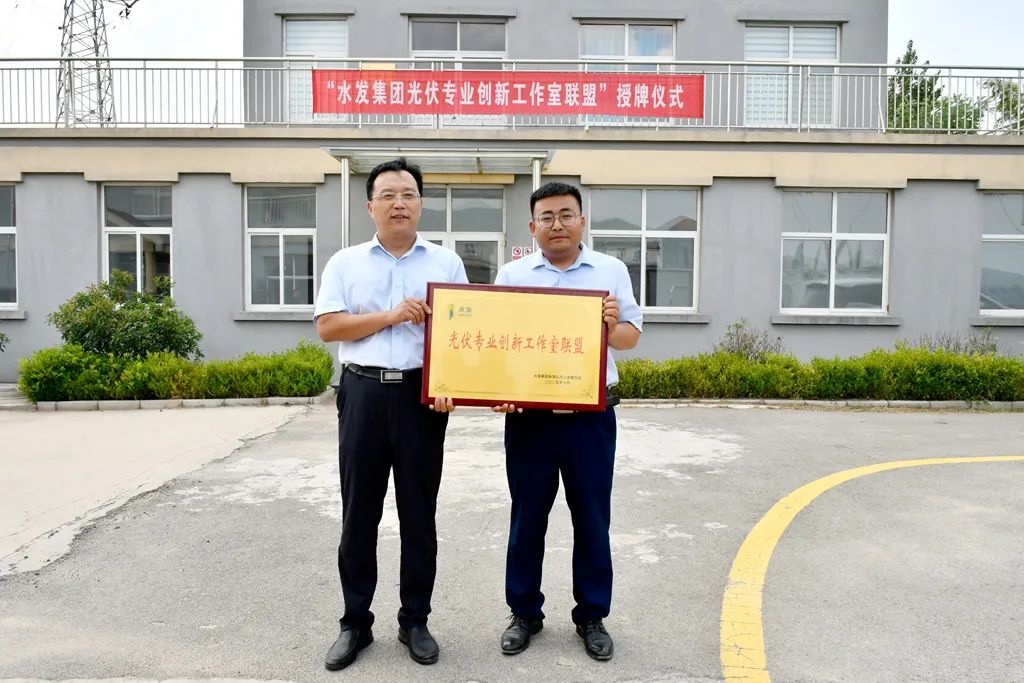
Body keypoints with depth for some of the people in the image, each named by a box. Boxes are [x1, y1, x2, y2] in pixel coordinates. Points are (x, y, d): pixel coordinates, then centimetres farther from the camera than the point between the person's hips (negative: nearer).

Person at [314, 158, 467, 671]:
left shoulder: (446, 262, 8)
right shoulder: (345, 263, 8)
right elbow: (326, 327, -2)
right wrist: (390, 316, -11)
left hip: (423, 393, 0)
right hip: (363, 392, 0)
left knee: (419, 512, 7)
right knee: (359, 512, 7)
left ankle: (415, 621, 23)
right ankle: (355, 622, 22)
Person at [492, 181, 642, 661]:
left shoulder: (611, 271, 5)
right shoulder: (512, 275, 5)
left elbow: (631, 338, 5)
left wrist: (613, 324, -18)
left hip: (590, 415, 0)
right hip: (527, 415, 0)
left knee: (592, 518, 9)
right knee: (527, 517, 10)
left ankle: (591, 616, 26)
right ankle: (524, 613, 26)